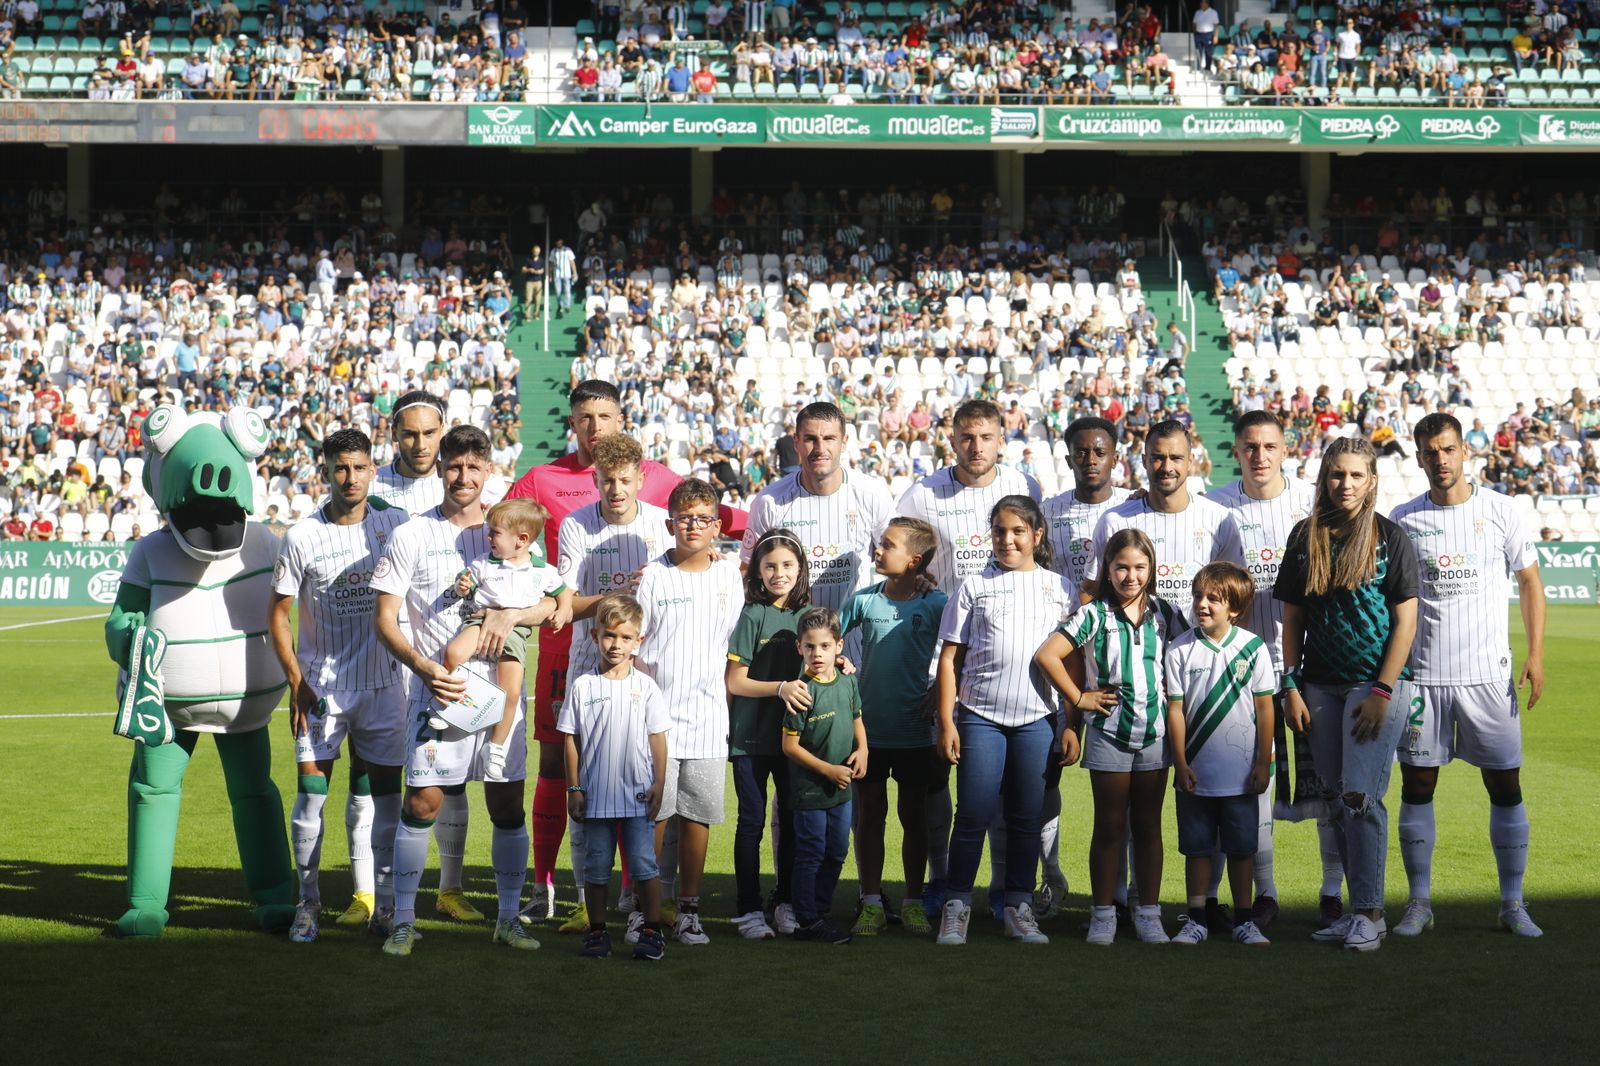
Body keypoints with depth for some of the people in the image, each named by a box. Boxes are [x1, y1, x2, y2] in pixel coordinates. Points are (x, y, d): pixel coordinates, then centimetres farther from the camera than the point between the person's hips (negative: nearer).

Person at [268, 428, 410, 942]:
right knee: (312, 790, -2)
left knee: (379, 789, 4)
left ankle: (378, 896, 14)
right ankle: (308, 900, 10)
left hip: (381, 682, 1)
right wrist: (296, 682, -5)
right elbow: (278, 612, 0)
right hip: (320, 684, -1)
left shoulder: (394, 524, 0)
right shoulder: (302, 536, -5)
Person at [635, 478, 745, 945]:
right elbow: (631, 646, 1)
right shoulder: (652, 577, -2)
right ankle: (644, 910, 8)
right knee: (653, 815, -1)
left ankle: (688, 910, 13)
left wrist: (730, 700, 12)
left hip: (708, 718, 3)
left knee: (698, 815, 4)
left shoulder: (730, 577, 8)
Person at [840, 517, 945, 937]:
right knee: (870, 812, 6)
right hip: (869, 724, 2)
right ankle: (871, 903, 13)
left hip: (914, 729, -1)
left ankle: (913, 902, 18)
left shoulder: (936, 604, -6)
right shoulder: (864, 600, 0)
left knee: (913, 814, 8)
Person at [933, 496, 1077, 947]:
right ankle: (956, 906, 7)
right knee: (974, 815, -2)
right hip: (979, 716, -1)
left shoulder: (1060, 588, 9)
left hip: (1038, 719, 1)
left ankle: (1019, 908, 15)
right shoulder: (975, 586, 6)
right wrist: (946, 722, -3)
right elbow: (950, 658, 5)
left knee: (1027, 818, 6)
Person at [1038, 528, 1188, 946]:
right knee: (1110, 827, 5)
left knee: (1148, 825, 9)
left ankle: (1148, 912, 15)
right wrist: (1078, 699, -6)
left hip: (1155, 733, 2)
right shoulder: (1095, 614, -5)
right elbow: (1048, 655, -9)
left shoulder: (1165, 613, 4)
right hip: (1109, 734, -2)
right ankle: (1103, 913, 12)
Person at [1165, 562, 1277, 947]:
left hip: (1241, 772, 0)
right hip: (1195, 772, 1)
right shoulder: (1180, 649, -3)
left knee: (1242, 849, 8)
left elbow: (1264, 708, 0)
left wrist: (1263, 763, -2)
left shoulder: (1253, 647, -4)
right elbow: (1175, 709, -1)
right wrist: (1180, 763, -5)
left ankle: (1244, 919, 18)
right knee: (1197, 848, 8)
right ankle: (1197, 919, 17)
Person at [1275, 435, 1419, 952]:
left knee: (1360, 796, -11)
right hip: (1321, 685, 5)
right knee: (1335, 798, 6)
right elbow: (1292, 618, 10)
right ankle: (1358, 910, 15)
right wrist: (1291, 687, 3)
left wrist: (1382, 692, -12)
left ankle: (1370, 913, -2)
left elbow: (1405, 620, -6)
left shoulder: (1390, 538, -4)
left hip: (1378, 682, -4)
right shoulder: (1306, 536, 7)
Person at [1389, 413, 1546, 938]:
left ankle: (1513, 904, 10)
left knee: (1506, 786, 1)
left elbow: (1529, 581, 6)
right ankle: (1419, 902, 12)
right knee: (1417, 786, 2)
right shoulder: (1402, 520, 4)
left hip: (1488, 673, -1)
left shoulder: (1499, 511, 2)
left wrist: (1536, 654, -3)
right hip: (1422, 673, 1)